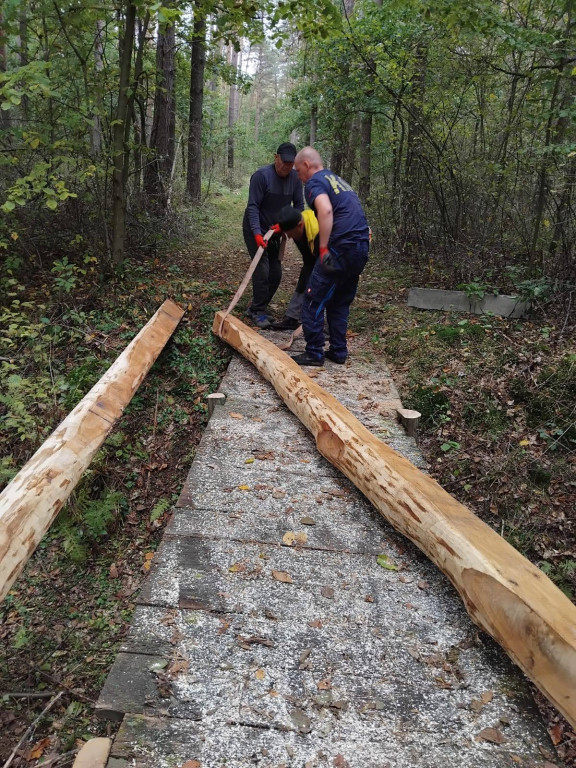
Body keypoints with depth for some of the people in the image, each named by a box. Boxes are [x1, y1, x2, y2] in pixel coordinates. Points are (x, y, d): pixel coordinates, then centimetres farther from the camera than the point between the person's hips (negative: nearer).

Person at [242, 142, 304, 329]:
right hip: (256, 230, -6)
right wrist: (257, 234, -33)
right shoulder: (262, 175, -22)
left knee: (275, 273, 6)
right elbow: (253, 206, -23)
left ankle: (255, 308, 20)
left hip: (275, 230, 6)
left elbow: (299, 205, -2)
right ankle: (258, 312, -1)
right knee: (262, 270, -14)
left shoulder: (295, 177, -6)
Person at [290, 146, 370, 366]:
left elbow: (325, 210, -22)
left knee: (313, 300, 0)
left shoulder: (314, 182, -2)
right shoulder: (337, 180, 25)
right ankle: (338, 351, 21)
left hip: (341, 247, -9)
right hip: (362, 247, 9)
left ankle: (314, 354, 4)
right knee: (340, 302, 18)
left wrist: (323, 248, -21)